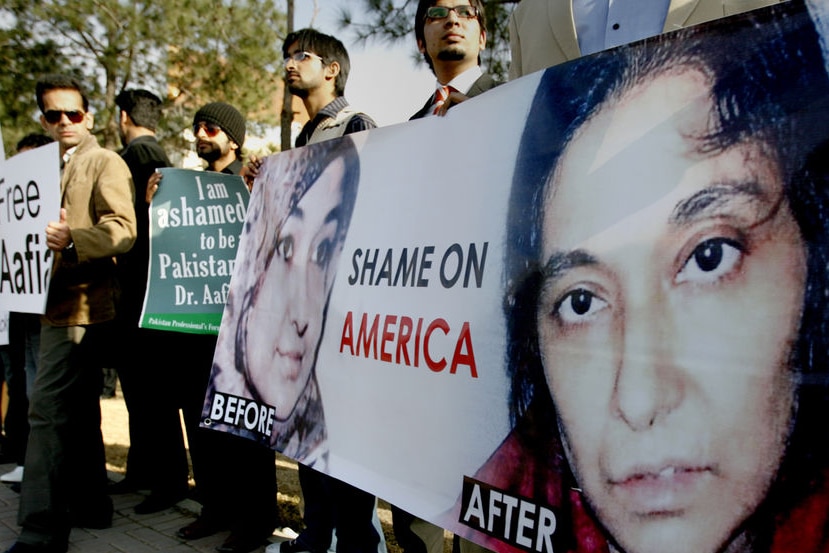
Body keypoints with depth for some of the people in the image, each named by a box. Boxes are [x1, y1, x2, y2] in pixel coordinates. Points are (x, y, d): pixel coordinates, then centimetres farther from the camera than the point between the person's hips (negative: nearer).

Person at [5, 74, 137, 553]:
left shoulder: (105, 163, -4)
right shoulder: (51, 168, 21)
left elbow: (123, 230, -18)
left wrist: (71, 239, -32)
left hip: (83, 306, -9)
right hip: (60, 305, 9)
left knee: (48, 408, -13)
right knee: (78, 410, 15)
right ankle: (91, 504, 27)